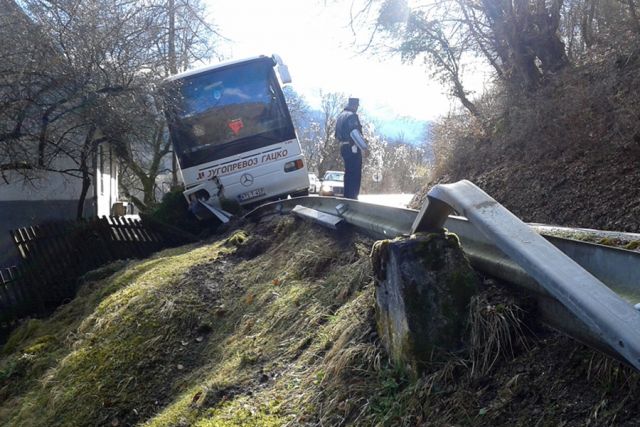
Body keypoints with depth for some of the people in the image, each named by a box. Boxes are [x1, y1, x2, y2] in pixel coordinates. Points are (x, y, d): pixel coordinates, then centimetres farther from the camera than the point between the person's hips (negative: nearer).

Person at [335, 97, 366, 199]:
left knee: (348, 173, 15)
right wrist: (364, 146, -17)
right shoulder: (352, 116, -12)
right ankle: (352, 197, -6)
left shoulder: (341, 115, 16)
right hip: (353, 148, -9)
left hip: (344, 147, 9)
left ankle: (347, 197, 20)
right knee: (355, 175, -6)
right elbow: (355, 133, -22)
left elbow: (337, 134, 18)